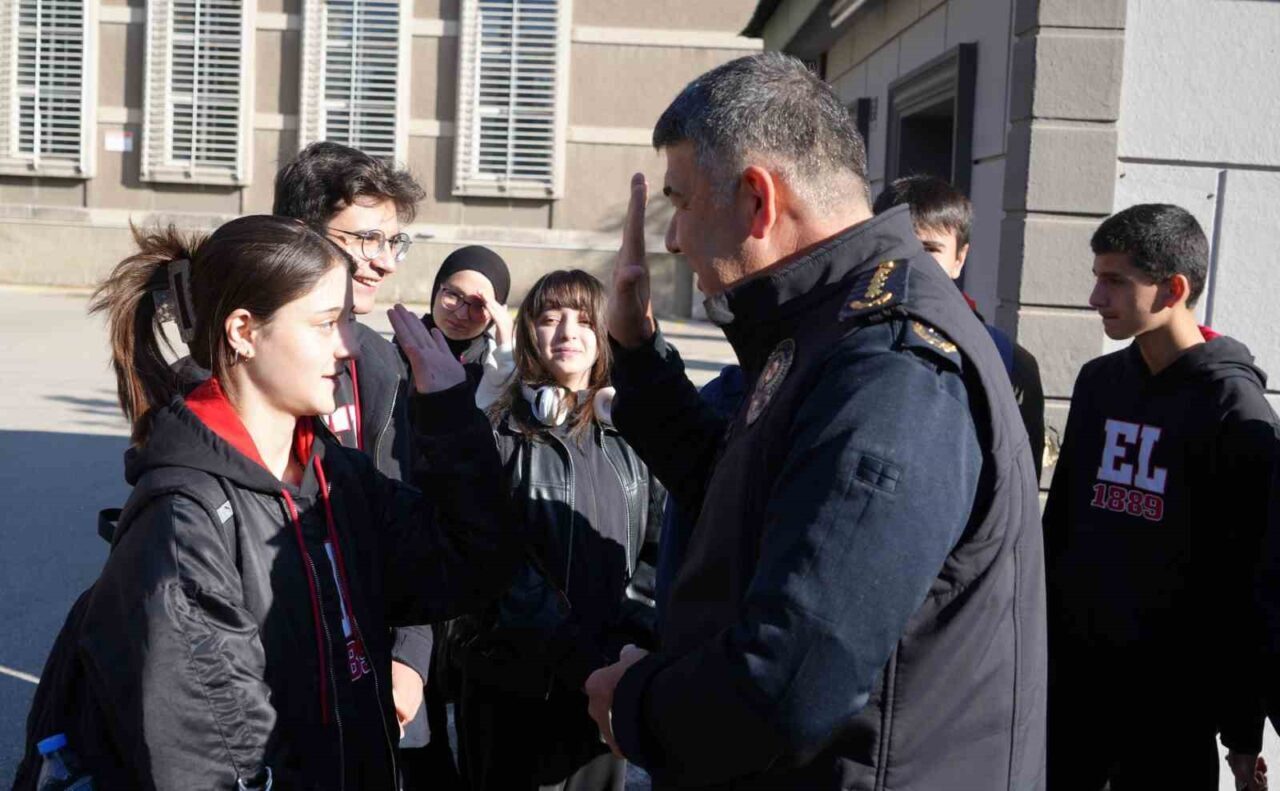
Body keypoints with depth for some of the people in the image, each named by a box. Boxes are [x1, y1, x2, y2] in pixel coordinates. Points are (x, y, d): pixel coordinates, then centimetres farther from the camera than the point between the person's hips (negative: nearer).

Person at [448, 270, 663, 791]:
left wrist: (632, 644, -10)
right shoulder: (499, 436, -7)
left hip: (604, 687, 4)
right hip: (512, 686, -3)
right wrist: (583, 658, -21)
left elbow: (656, 550, 3)